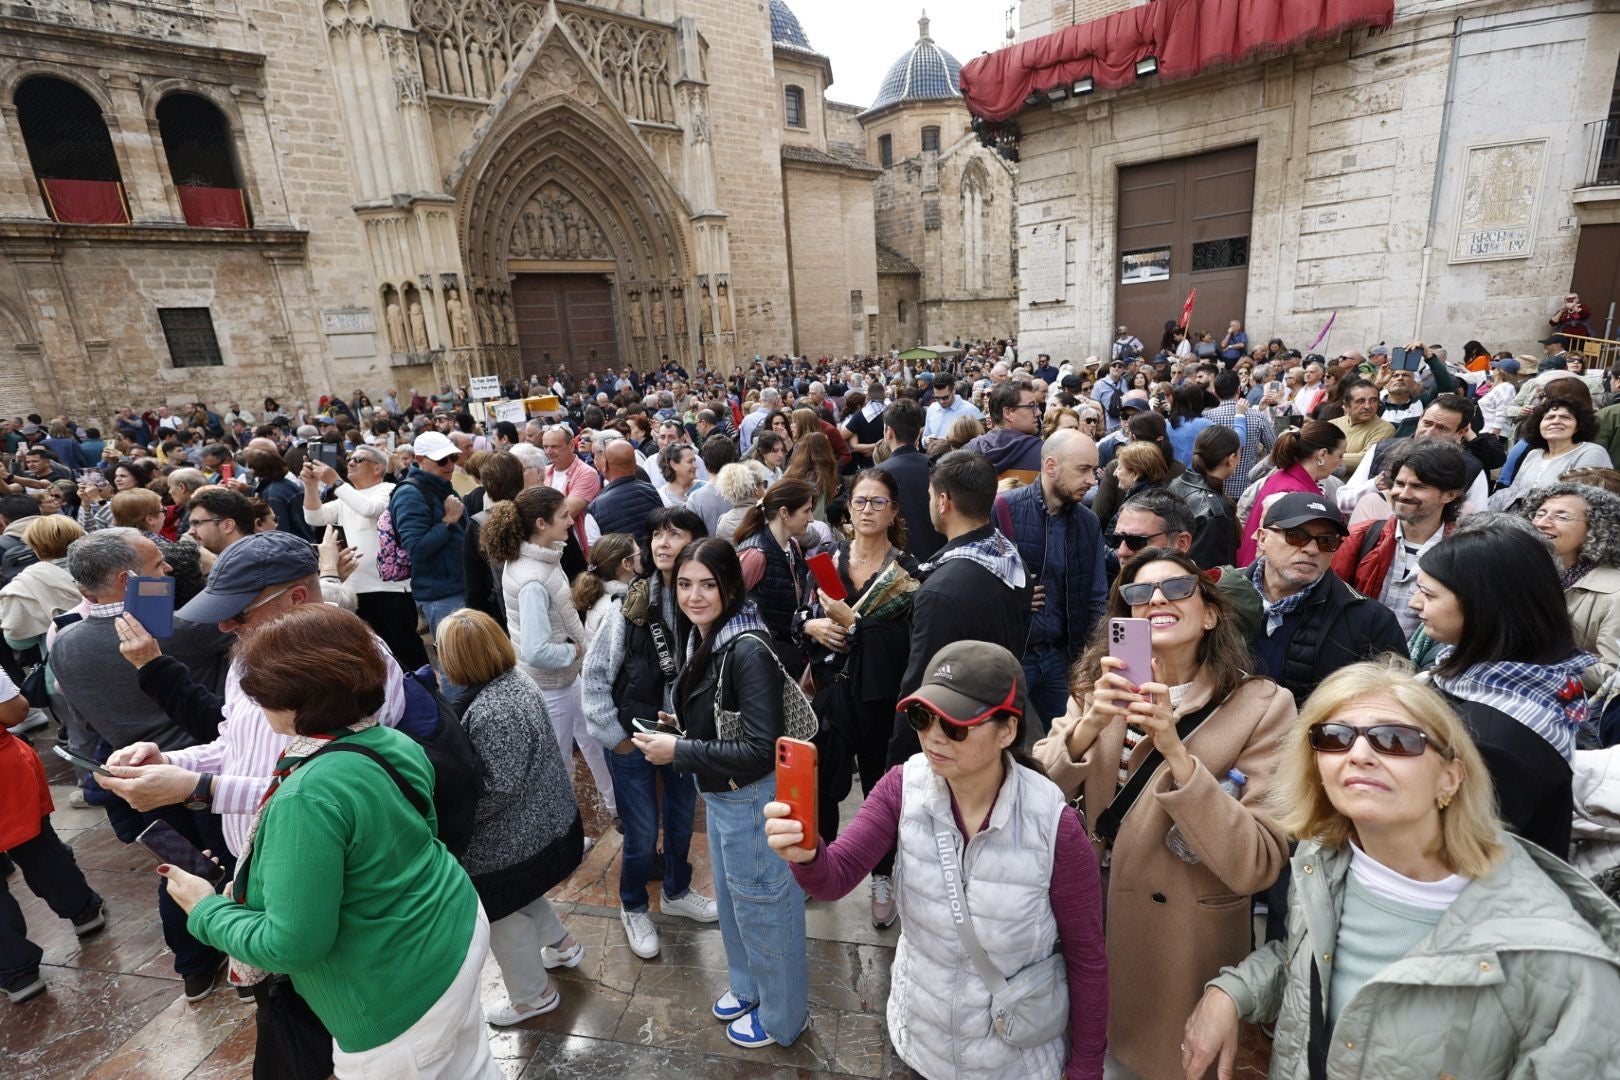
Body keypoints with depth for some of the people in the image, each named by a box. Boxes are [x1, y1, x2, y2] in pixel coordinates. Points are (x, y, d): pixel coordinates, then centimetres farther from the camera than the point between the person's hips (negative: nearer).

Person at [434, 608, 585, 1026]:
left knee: (503, 914, 15)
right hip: (546, 818, 9)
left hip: (513, 838, -9)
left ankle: (533, 996, 37)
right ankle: (562, 945, 49)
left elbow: (498, 789, -29)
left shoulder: (491, 713, -33)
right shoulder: (518, 680, -4)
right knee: (517, 898, 31)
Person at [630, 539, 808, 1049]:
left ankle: (781, 1015, 40)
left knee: (762, 907, 14)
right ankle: (747, 986, 52)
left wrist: (678, 751, -26)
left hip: (754, 800, -8)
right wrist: (682, 723, -1)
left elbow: (761, 749, -29)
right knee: (730, 900, 27)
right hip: (719, 796, 9)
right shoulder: (702, 639, -1)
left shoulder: (748, 650, -28)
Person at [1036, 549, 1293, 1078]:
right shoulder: (1101, 685, -5)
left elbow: (1255, 867, -21)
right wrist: (1090, 724, -28)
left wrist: (1175, 751, -33)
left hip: (1182, 945, -3)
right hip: (1088, 924, 3)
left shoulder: (1263, 706, -15)